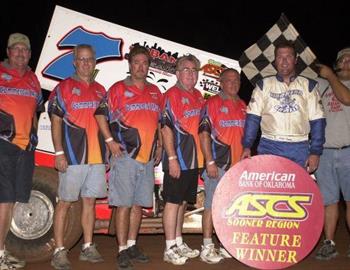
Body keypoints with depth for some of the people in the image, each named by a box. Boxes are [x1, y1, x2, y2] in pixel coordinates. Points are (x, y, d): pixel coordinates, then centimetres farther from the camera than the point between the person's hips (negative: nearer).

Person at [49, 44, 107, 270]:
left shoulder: (100, 90, 16)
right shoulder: (64, 88, -1)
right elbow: (56, 122, -5)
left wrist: (107, 151, 14)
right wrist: (59, 153, -13)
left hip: (97, 156, 5)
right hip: (72, 156, -5)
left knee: (90, 201, 10)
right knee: (65, 202, -1)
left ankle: (88, 247, 19)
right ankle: (59, 251, 5)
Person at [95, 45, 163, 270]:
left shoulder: (155, 92, 15)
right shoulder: (118, 89, -1)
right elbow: (101, 114, -2)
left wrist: (159, 145, 14)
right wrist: (110, 141, -9)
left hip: (148, 158, 5)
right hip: (125, 156, -5)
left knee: (139, 204, 11)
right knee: (124, 204, -4)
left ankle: (132, 245, 23)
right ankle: (123, 250, 4)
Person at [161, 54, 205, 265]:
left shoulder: (198, 96, 14)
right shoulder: (171, 95, -9)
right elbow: (166, 128, -14)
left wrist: (203, 156, 14)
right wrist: (172, 158, -19)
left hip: (194, 159, 8)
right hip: (178, 160, -7)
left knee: (184, 201, 15)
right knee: (173, 202, -2)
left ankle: (179, 242, 26)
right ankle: (170, 248, 5)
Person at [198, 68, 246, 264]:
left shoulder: (243, 106, 15)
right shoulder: (212, 104, -4)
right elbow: (204, 134, -9)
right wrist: (209, 161, -16)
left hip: (239, 165, 6)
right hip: (218, 163, -6)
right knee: (212, 204, -2)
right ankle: (207, 246, 5)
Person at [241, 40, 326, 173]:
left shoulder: (309, 86, 8)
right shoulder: (264, 85, 8)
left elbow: (317, 121, 5)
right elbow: (253, 117, 4)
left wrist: (315, 152, -3)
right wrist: (247, 146, -5)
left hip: (299, 149, 0)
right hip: (269, 147, 0)